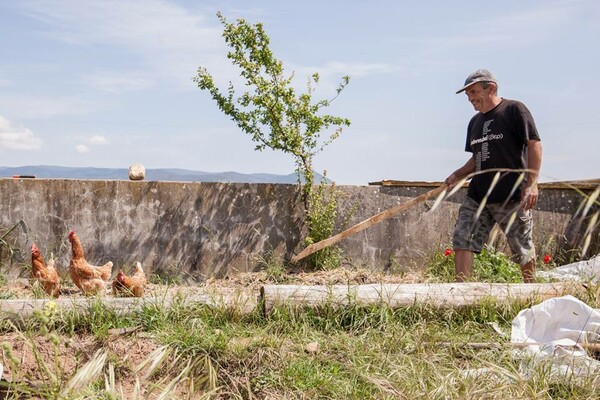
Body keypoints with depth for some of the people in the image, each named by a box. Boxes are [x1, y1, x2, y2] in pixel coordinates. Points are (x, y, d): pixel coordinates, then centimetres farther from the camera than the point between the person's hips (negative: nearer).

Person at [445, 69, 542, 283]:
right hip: (477, 197, 6)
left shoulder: (514, 109, -4)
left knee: (522, 249, 4)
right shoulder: (475, 121, 17)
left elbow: (534, 145, -9)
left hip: (512, 196, -6)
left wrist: (531, 183, -17)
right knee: (462, 240, -5)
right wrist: (458, 175, 7)